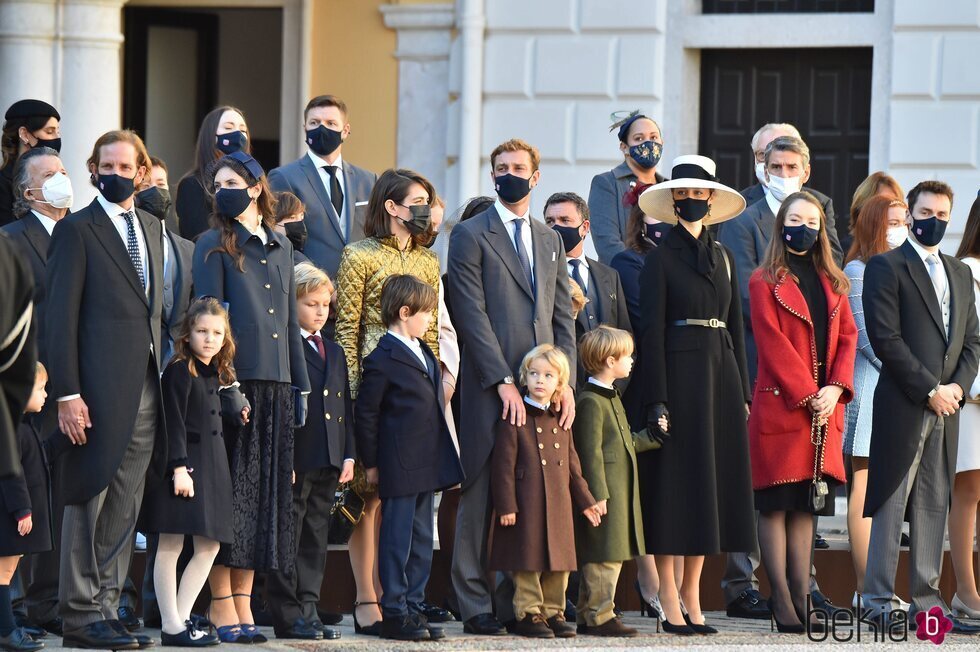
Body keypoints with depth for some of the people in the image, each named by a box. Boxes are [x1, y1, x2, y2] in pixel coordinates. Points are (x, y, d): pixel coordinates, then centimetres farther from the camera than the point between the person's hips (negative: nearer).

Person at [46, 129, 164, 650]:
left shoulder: (152, 228, 17)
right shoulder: (77, 230, -4)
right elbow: (60, 318, -8)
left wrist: (162, 375, 11)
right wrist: (67, 394, -15)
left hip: (145, 389, 7)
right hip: (99, 388, -7)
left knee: (124, 509, 8)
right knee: (88, 502, -3)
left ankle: (105, 607, 12)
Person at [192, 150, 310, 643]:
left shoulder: (280, 247, 16)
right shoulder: (215, 246, 1)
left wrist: (300, 383, 14)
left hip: (274, 385, 5)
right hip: (233, 380, -5)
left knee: (264, 491, 6)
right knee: (228, 490, -5)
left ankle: (243, 606, 11)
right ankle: (222, 608, -2)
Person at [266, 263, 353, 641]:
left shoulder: (334, 352, 18)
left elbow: (346, 407, 20)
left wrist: (348, 454, 11)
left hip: (328, 463, 7)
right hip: (295, 462, -7)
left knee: (316, 539, 10)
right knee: (289, 537, -3)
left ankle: (308, 609, 15)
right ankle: (288, 614, 0)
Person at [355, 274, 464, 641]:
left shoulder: (424, 353, 14)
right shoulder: (383, 360, -13)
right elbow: (365, 414, -11)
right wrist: (371, 463, -8)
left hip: (427, 466, 9)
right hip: (399, 469, -9)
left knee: (421, 541, 11)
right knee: (397, 539, -4)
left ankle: (414, 607, 17)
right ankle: (395, 614, 0)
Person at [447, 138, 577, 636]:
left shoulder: (550, 240, 19)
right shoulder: (471, 236, 1)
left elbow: (562, 317, 17)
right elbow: (471, 315, -6)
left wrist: (565, 384, 4)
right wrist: (504, 381, -13)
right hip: (491, 389, -5)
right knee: (482, 494, -4)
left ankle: (518, 600, 6)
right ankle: (476, 606, -1)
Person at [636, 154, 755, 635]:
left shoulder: (721, 257, 15)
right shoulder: (661, 258, -2)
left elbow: (735, 325, 16)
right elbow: (652, 331, -8)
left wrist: (742, 391, 10)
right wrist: (658, 401, -15)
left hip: (721, 374, 6)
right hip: (679, 373, -6)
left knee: (712, 480, 6)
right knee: (675, 483, -5)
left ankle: (692, 595, 12)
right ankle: (670, 602, -4)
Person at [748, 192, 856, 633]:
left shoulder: (833, 283, 16)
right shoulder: (766, 282, -1)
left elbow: (847, 336, 10)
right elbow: (773, 343, -9)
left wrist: (835, 388, -6)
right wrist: (808, 394, -15)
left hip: (823, 407, 5)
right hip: (780, 404, -5)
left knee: (806, 507, 7)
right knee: (776, 505, -4)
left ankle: (802, 596, 8)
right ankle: (782, 601, -4)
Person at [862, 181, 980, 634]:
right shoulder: (886, 267, -3)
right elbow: (885, 338, -11)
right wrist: (929, 389, -13)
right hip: (902, 405, -6)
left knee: (934, 505, 7)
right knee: (892, 504, -5)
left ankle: (927, 599, 10)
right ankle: (880, 601, -3)